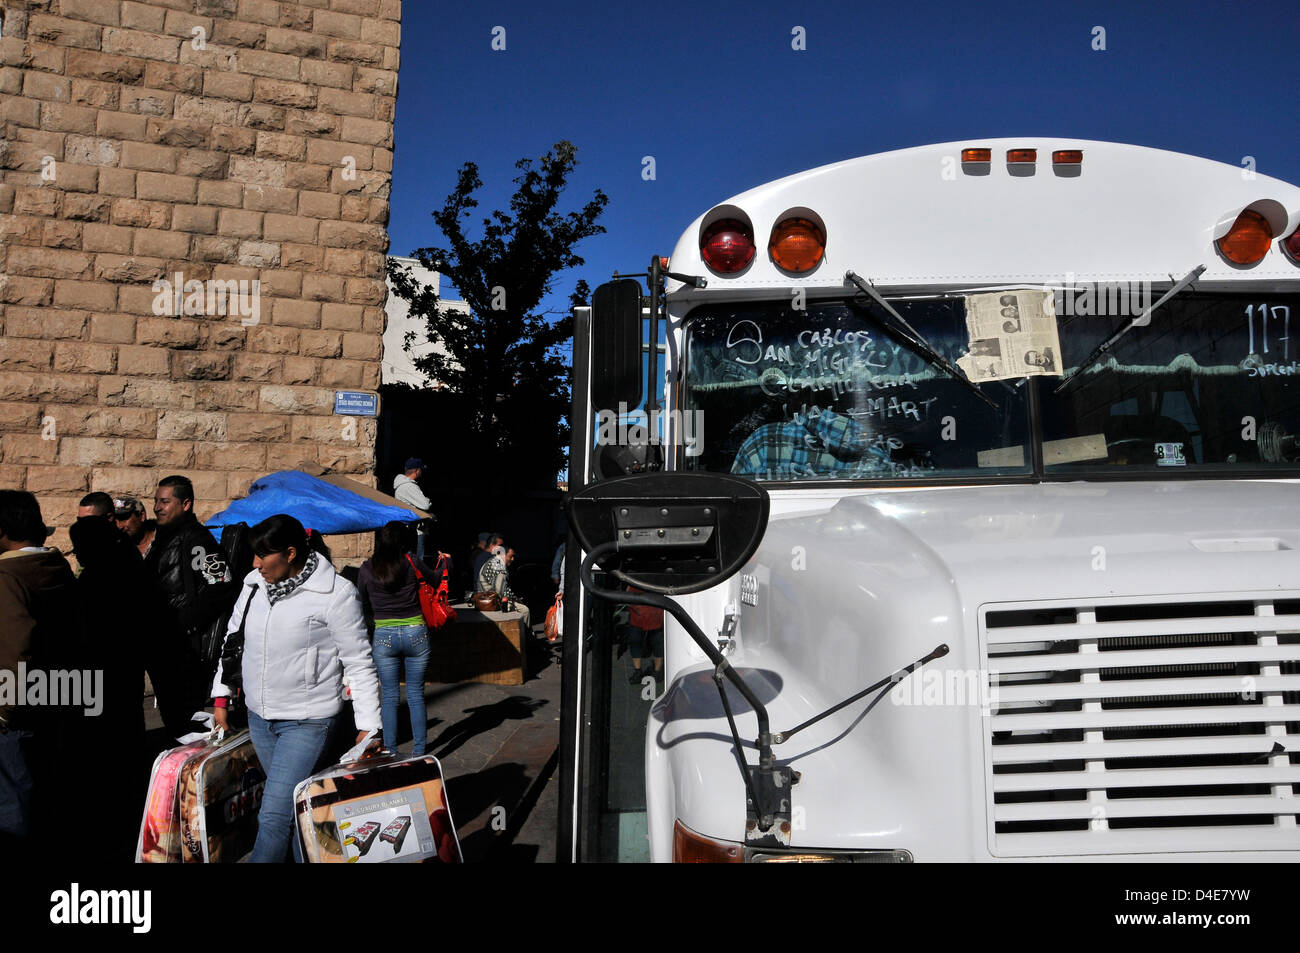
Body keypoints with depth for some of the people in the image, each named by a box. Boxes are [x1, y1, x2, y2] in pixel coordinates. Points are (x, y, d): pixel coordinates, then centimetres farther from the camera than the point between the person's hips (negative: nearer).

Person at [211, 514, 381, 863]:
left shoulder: (336, 594, -15)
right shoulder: (254, 583, 3)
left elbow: (359, 663, -12)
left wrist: (367, 726, -12)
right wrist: (221, 697, 14)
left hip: (307, 722, -6)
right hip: (259, 717, 6)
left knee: (274, 816, -8)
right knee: (295, 808, 16)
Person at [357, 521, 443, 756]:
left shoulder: (367, 568, -1)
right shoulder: (410, 562, -7)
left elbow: (363, 606, 9)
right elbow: (436, 580, 9)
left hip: (384, 636, 1)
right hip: (416, 633, -1)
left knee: (389, 696, 10)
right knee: (416, 694, 8)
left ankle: (390, 752, 12)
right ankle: (419, 751, 13)